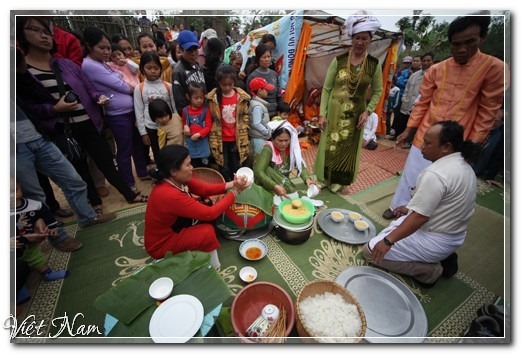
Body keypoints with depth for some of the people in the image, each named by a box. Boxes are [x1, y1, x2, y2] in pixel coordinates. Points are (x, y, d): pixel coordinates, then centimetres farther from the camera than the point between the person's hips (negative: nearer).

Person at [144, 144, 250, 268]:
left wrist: (230, 185, -15)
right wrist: (235, 191, -24)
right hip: (161, 245, -8)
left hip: (172, 230, 9)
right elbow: (210, 213, -30)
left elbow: (204, 189, -2)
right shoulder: (170, 195, -35)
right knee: (207, 232, -23)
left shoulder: (176, 180, -11)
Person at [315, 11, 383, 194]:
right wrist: (322, 113, -9)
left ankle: (338, 181, 28)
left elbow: (377, 91, 6)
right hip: (334, 111, -1)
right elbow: (326, 88, -3)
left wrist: (368, 111, -9)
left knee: (348, 149, 9)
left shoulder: (374, 64, 0)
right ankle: (323, 179, 24)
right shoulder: (339, 60, -4)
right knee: (330, 146, 4)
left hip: (356, 115, 2)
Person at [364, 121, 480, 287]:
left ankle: (429, 271, -1)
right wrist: (411, 209, 19)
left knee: (372, 250, -7)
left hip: (435, 240, -9)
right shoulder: (463, 165, 3)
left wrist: (388, 241, -24)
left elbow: (420, 217, -28)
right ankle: (443, 257, 16)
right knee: (397, 225, 29)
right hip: (453, 235, 10)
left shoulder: (436, 174, -28)